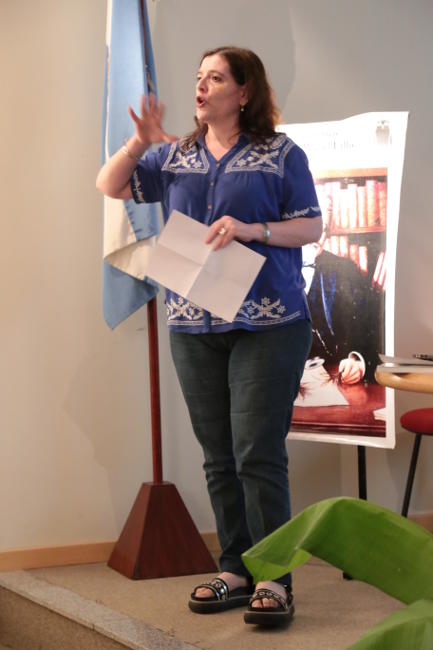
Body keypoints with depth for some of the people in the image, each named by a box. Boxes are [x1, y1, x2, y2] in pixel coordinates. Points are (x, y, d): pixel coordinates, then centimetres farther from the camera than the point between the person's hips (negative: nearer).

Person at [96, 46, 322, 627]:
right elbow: (110, 186, 16)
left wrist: (251, 229, -15)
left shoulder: (280, 154, 2)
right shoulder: (176, 156, 14)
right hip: (194, 327, 5)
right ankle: (236, 570, 17)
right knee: (219, 458, 8)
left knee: (258, 454, -10)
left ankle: (274, 579, -2)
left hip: (268, 323, -4)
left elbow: (312, 227, 0)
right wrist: (140, 143, -1)